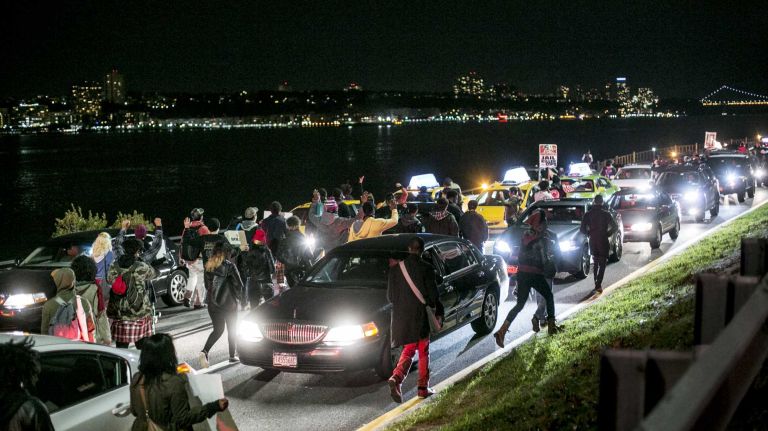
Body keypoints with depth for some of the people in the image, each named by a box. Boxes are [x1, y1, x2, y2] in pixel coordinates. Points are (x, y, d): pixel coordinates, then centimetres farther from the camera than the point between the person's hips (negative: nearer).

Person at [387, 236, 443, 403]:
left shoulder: (396, 268, 0)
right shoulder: (426, 269, -10)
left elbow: (390, 295, 5)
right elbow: (432, 294, -8)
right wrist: (438, 311, 10)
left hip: (401, 316, 3)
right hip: (419, 316, -3)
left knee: (408, 350, 13)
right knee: (423, 352, 12)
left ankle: (396, 377, -12)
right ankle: (423, 388, 15)